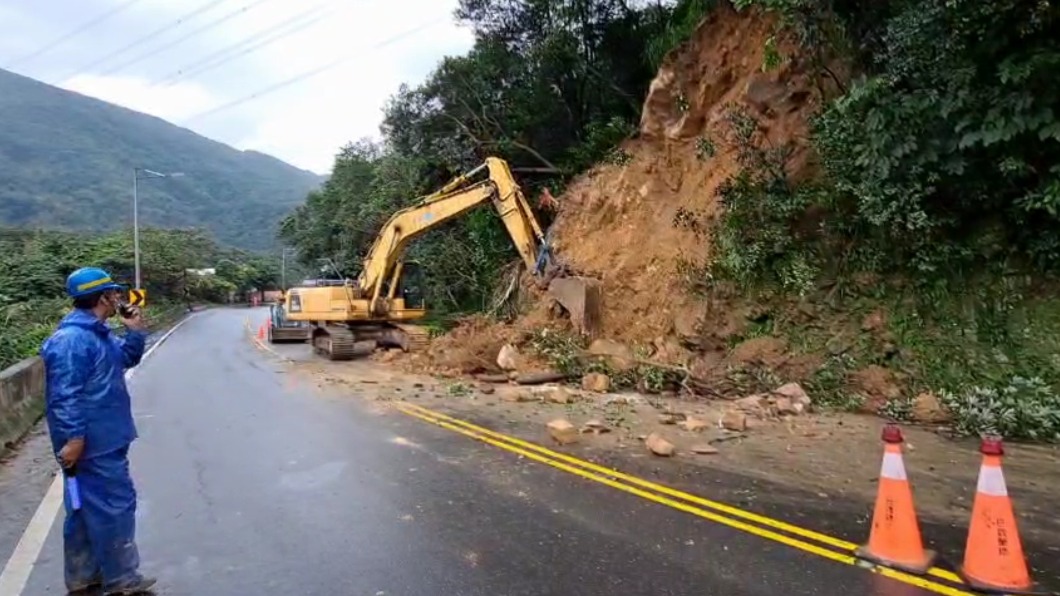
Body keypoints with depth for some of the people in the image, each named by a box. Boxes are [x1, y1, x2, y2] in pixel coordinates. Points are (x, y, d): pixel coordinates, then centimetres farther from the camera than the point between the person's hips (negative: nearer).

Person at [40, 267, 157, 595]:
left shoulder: (97, 332, 10)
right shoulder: (73, 339, -22)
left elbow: (127, 359, 24)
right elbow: (65, 394, -24)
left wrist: (135, 332, 7)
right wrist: (73, 437, -25)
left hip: (101, 439, 10)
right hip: (93, 442, -10)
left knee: (89, 508, 18)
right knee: (114, 506, 0)